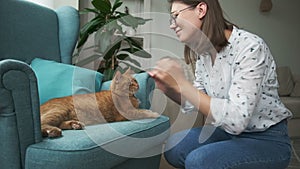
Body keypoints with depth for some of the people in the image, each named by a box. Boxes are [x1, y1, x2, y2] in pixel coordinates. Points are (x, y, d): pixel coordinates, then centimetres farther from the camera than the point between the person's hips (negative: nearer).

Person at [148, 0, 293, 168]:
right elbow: (198, 102, 9)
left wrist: (181, 83, -31)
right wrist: (168, 88, -9)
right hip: (230, 131, 7)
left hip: (267, 140, -7)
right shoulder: (203, 52, 1)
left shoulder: (250, 47, -24)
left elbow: (236, 119, -32)